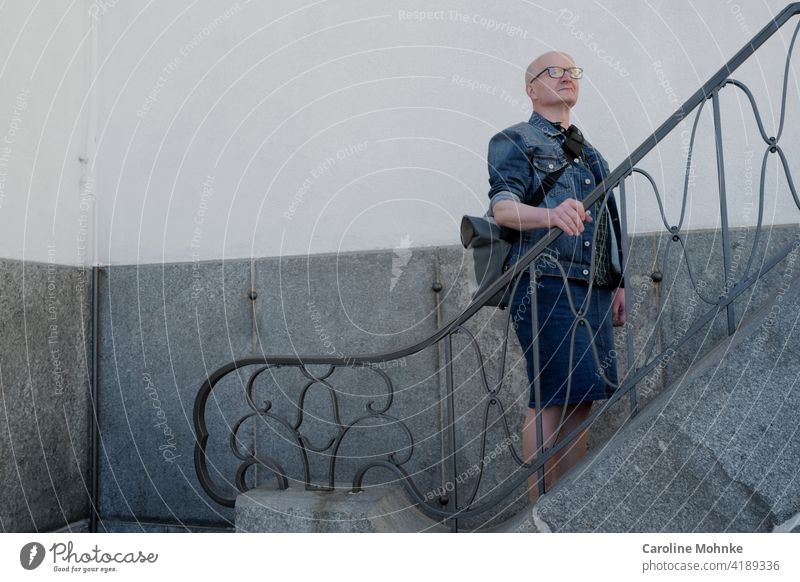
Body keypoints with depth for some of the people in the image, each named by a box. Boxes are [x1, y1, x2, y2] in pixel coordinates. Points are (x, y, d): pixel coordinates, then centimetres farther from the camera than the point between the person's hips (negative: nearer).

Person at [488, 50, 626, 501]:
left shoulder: (590, 153, 28)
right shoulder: (514, 141, 5)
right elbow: (502, 207, -12)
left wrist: (618, 284, 18)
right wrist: (550, 214, -32)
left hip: (594, 289, 7)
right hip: (546, 283, -7)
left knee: (581, 402, 5)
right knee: (552, 401, -11)